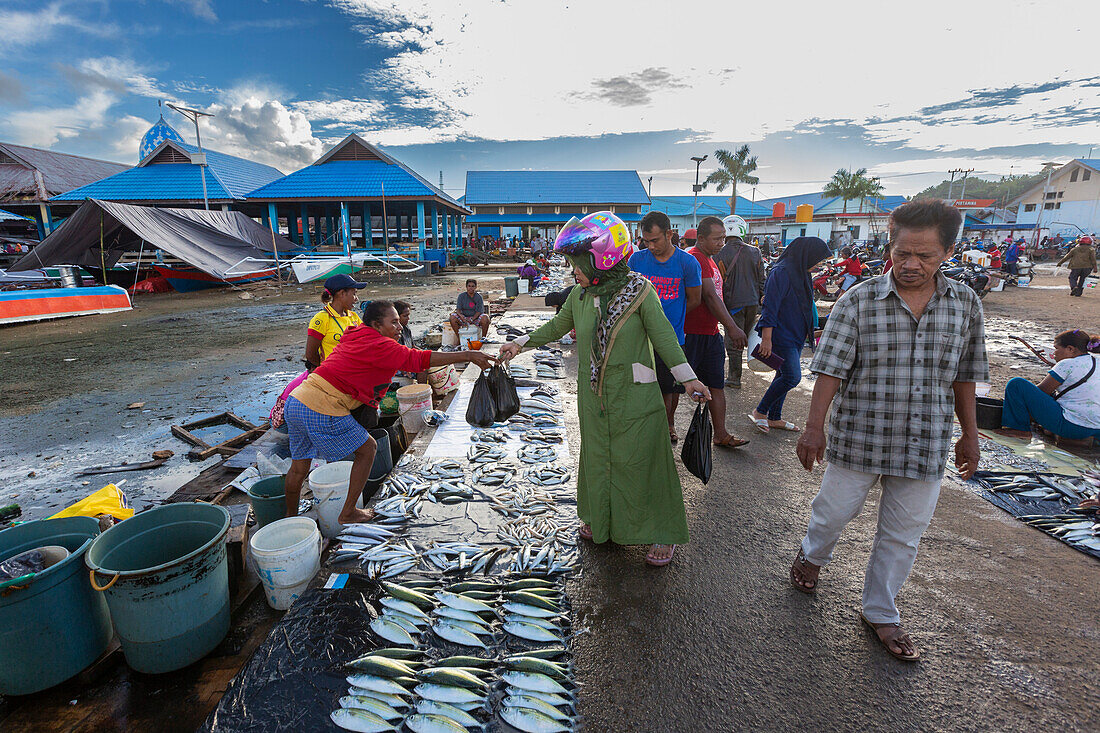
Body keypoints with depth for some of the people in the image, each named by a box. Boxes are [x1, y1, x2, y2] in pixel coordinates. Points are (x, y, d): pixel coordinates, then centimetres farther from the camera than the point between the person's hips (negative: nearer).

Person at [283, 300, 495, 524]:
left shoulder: (354, 336, 15)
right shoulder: (378, 345, -13)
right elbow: (420, 359, -17)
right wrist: (468, 355, -16)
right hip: (321, 411, -9)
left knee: (299, 466, 23)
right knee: (366, 449, 8)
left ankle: (291, 517, 41)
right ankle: (348, 513, 17)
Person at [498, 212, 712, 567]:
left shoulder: (639, 292, -10)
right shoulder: (580, 295, 4)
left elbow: (663, 335, -7)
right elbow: (557, 326, 18)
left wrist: (688, 378, -10)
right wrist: (520, 344, 17)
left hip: (634, 394, -5)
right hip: (593, 394, 5)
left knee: (639, 460, 1)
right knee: (598, 456, 15)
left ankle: (662, 535, 19)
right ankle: (601, 522, 36)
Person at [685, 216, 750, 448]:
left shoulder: (708, 260, 17)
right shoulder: (694, 258, -15)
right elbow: (710, 296, -23)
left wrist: (725, 327, 22)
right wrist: (732, 327, -25)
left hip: (710, 334, 10)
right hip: (691, 333, -10)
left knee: (717, 386, 10)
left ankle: (721, 435, 18)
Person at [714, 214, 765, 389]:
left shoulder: (720, 255, -9)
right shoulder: (754, 252, 4)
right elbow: (761, 280, 9)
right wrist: (760, 301, 19)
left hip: (733, 304, -4)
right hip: (753, 303, 4)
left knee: (733, 342, 3)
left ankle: (734, 378, 7)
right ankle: (735, 373, 25)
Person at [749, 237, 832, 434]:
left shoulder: (800, 271, 12)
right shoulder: (781, 273, -18)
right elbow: (770, 308, -22)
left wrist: (808, 330, 25)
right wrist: (766, 339, -24)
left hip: (796, 335, 10)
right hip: (781, 336, -10)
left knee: (784, 375, 12)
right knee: (792, 377, -10)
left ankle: (774, 418, 22)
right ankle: (760, 412, 4)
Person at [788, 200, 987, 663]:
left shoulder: (965, 305, 2)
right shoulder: (858, 302, -9)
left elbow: (964, 376, 10)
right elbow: (831, 368, -11)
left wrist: (970, 435, 14)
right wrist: (814, 427, -15)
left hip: (926, 446, 3)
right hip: (859, 437, -3)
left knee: (903, 534, 13)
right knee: (834, 511, 13)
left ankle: (880, 613, 33)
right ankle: (811, 556, 46)